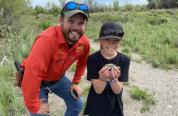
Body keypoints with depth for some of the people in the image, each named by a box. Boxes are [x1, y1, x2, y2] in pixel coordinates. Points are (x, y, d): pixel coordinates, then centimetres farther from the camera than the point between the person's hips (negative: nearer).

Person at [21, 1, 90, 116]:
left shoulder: (84, 42, -16)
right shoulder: (47, 40, -38)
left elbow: (82, 62, 6)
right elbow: (32, 74, -38)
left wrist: (75, 82, 5)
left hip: (58, 78, 6)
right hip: (37, 81, -5)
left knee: (77, 104, 12)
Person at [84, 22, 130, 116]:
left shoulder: (124, 60, -13)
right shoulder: (93, 59, -17)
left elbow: (117, 90, -13)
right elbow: (98, 90, -17)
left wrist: (114, 79, -32)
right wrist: (102, 78, -35)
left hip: (115, 106, 2)